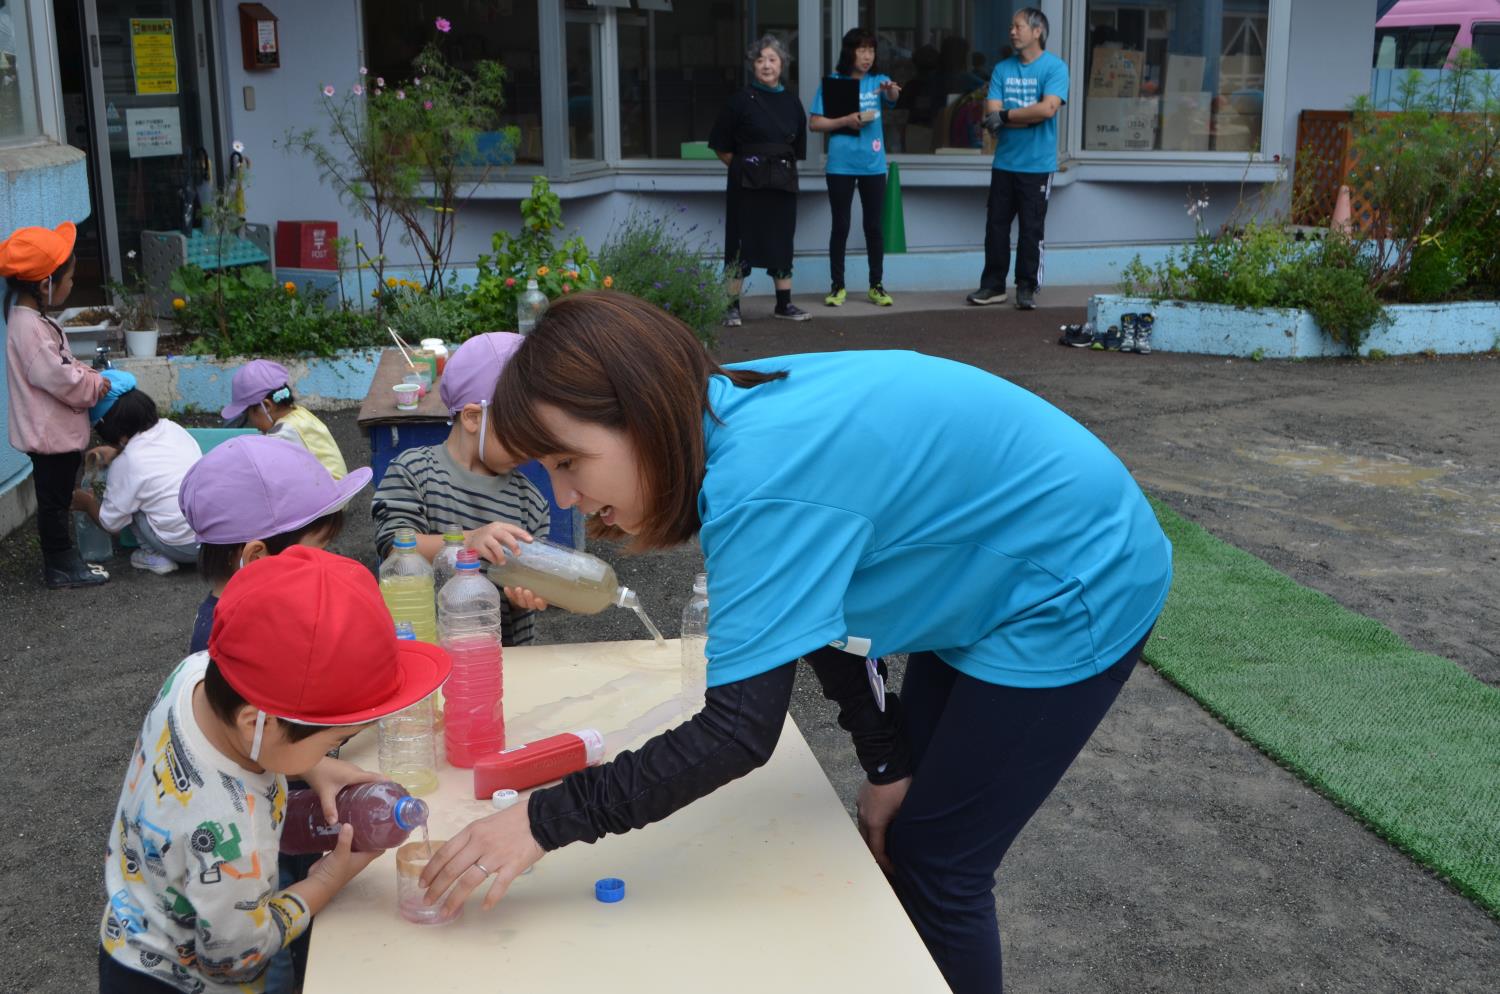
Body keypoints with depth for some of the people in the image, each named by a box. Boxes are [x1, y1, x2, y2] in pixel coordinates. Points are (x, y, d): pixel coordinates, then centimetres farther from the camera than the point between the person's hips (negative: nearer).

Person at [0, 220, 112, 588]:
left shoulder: (33, 319, 9)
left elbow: (63, 363, 18)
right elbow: (56, 377, -27)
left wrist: (90, 376, 3)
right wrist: (95, 386, -12)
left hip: (58, 431, 10)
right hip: (50, 433, -10)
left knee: (57, 498, 18)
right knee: (54, 499, 2)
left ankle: (61, 560, 29)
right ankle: (61, 567, 13)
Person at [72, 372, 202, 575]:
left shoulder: (126, 464, -12)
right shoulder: (172, 428, 4)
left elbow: (111, 524, 2)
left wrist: (88, 504, 20)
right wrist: (115, 452, 28)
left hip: (186, 548, -6)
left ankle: (155, 556, 9)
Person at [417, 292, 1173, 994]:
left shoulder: (762, 478, -35)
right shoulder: (731, 424, -8)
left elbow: (740, 728, -35)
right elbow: (815, 607, 2)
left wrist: (545, 822, -30)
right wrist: (885, 761, 1)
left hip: (1074, 594, -8)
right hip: (989, 587, 9)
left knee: (937, 864, 1)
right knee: (897, 836, 17)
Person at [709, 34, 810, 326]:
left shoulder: (791, 102, 7)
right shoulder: (742, 100, -5)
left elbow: (797, 147, 17)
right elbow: (721, 146, -2)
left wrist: (783, 166, 9)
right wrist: (743, 166, 0)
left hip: (782, 181, 4)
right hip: (747, 182, -4)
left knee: (782, 239, 9)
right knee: (742, 240, -2)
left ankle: (784, 304, 18)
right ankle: (732, 306, 3)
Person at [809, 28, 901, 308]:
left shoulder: (878, 81, 5)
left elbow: (893, 97, -17)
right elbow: (815, 123, -1)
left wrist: (892, 91, -40)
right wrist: (845, 121, -15)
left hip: (873, 165, 2)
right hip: (841, 165, -2)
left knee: (874, 225, 6)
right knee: (840, 225, 3)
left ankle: (877, 285, 14)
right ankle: (838, 286, 10)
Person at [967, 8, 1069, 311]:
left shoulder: (1054, 67, -6)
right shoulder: (1002, 68, 7)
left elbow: (1048, 108, -20)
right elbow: (991, 113, -2)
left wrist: (1006, 116, -11)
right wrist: (1029, 116, -13)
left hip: (1037, 165, -4)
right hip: (1004, 162, 4)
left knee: (1031, 229, 3)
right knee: (996, 225, 6)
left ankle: (1026, 288, 11)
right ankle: (993, 285, 15)